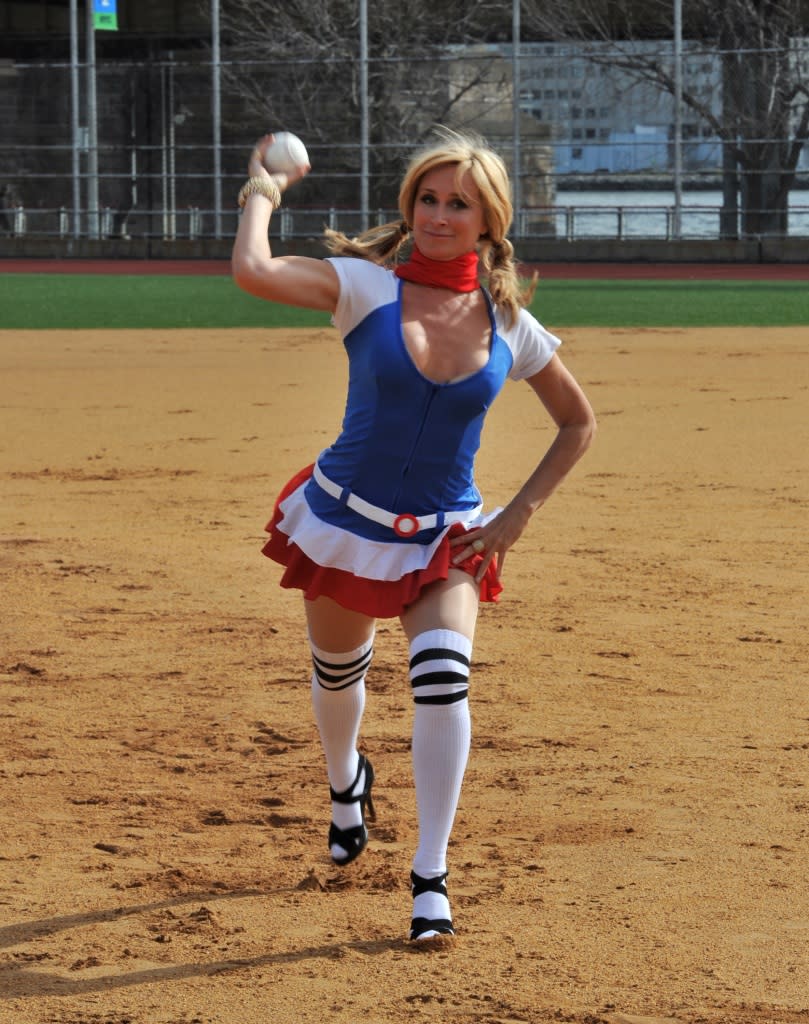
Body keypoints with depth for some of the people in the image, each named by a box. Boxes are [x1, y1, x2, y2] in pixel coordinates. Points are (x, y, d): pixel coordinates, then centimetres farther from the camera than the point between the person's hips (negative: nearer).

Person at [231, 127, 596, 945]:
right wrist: (263, 190, -14)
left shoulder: (509, 324, -6)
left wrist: (517, 516, 0)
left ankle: (431, 878, -11)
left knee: (443, 676, -22)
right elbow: (253, 272, -30)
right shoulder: (369, 287, -13)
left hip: (443, 537, 0)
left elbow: (577, 423, 8)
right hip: (346, 516, 0)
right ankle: (345, 782, 55)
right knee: (338, 671, 19)